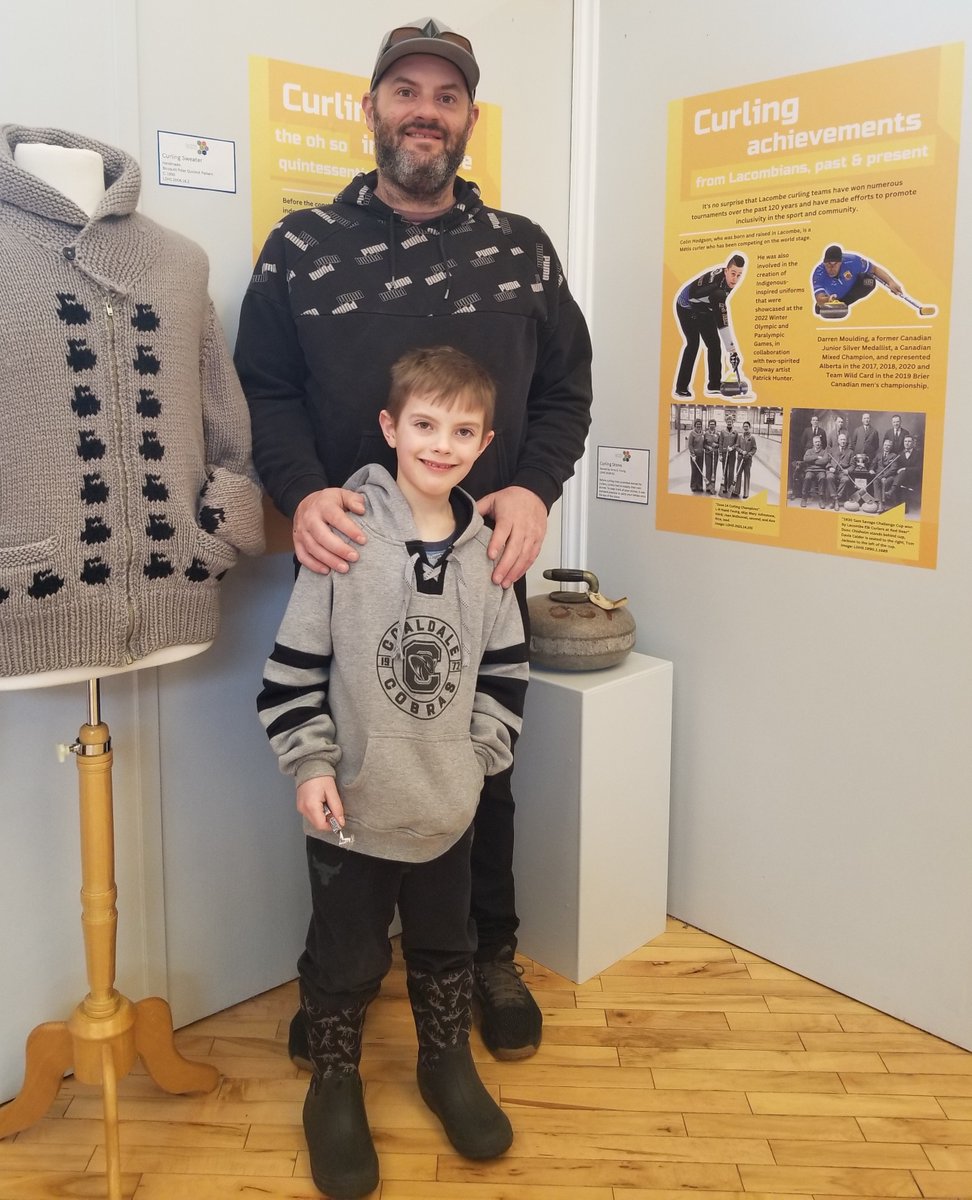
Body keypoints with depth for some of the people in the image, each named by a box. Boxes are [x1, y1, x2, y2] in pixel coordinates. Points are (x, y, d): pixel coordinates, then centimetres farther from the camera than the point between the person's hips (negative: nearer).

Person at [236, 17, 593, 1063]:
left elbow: (565, 389, 7)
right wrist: (301, 492, -18)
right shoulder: (301, 245, 4)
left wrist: (535, 487, -11)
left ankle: (491, 955, 34)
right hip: (345, 558, 0)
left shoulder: (524, 251, 8)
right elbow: (263, 390, 0)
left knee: (485, 764, 13)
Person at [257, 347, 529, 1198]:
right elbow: (295, 663, -9)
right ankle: (335, 1083, 36)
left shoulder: (485, 552, -2)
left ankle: (447, 1063, 44)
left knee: (446, 946, 21)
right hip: (353, 804, -3)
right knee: (346, 957, 13)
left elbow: (505, 671, 7)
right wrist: (310, 763, -12)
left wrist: (478, 754, 1)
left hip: (448, 804, 4)